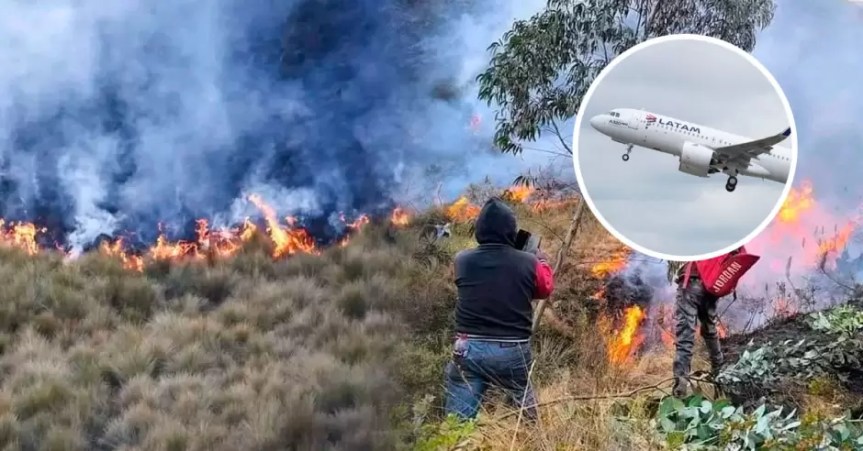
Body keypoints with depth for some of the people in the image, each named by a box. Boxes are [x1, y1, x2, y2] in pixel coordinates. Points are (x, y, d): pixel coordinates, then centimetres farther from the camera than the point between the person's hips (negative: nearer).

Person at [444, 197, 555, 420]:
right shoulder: (529, 263, -6)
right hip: (514, 351, 0)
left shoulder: (462, 260, -3)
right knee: (526, 415, 20)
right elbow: (546, 288, 14)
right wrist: (543, 262, 33)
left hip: (469, 349, 0)